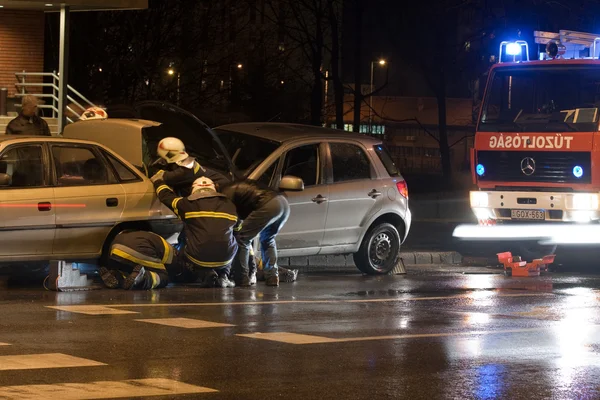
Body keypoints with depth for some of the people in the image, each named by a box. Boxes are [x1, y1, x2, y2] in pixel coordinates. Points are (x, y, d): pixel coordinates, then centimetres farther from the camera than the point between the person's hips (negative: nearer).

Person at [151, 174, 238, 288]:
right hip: (225, 259, 2)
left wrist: (158, 179, 38)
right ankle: (223, 276, 13)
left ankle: (205, 274, 5)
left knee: (184, 252, 33)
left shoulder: (188, 204, 2)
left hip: (199, 259, -2)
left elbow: (165, 195, 17)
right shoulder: (229, 205, 9)